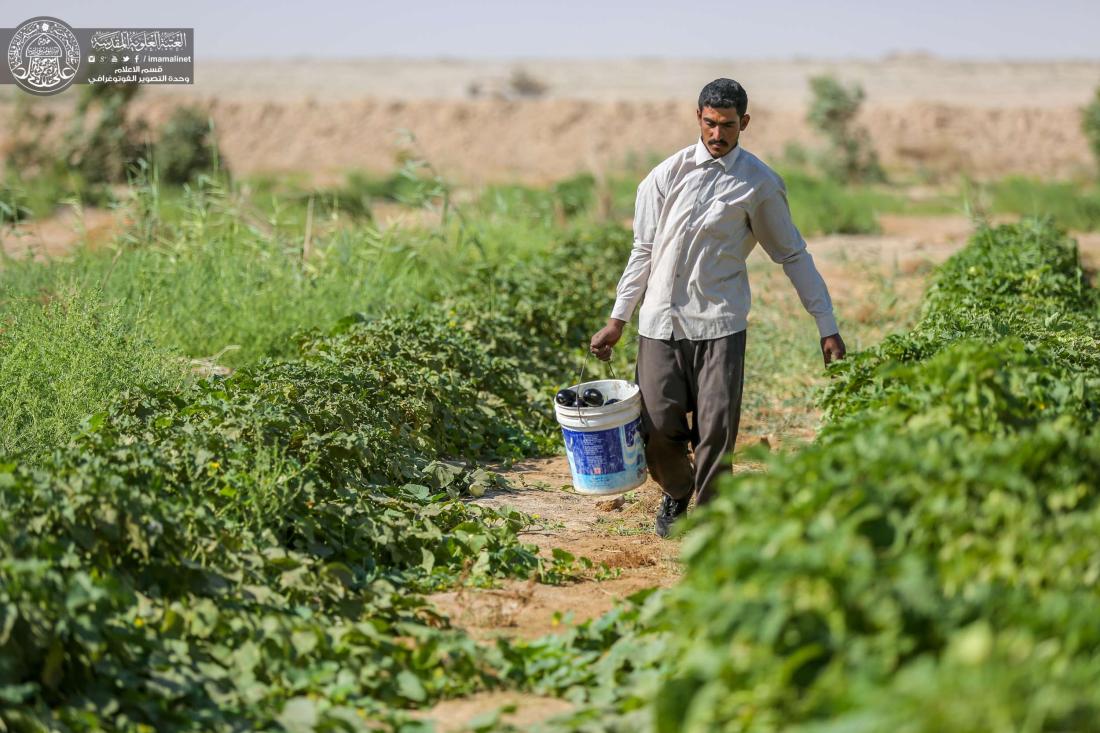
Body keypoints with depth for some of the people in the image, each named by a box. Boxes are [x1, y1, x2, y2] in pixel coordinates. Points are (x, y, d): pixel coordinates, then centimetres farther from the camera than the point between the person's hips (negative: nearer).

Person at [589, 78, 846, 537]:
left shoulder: (759, 183, 2)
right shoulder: (668, 175, 5)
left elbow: (793, 255, 7)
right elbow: (644, 250, 11)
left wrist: (827, 327, 6)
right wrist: (617, 319, 11)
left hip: (720, 323, -1)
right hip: (661, 321, 2)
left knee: (716, 430, -8)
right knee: (658, 428, 1)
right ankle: (676, 492, 32)